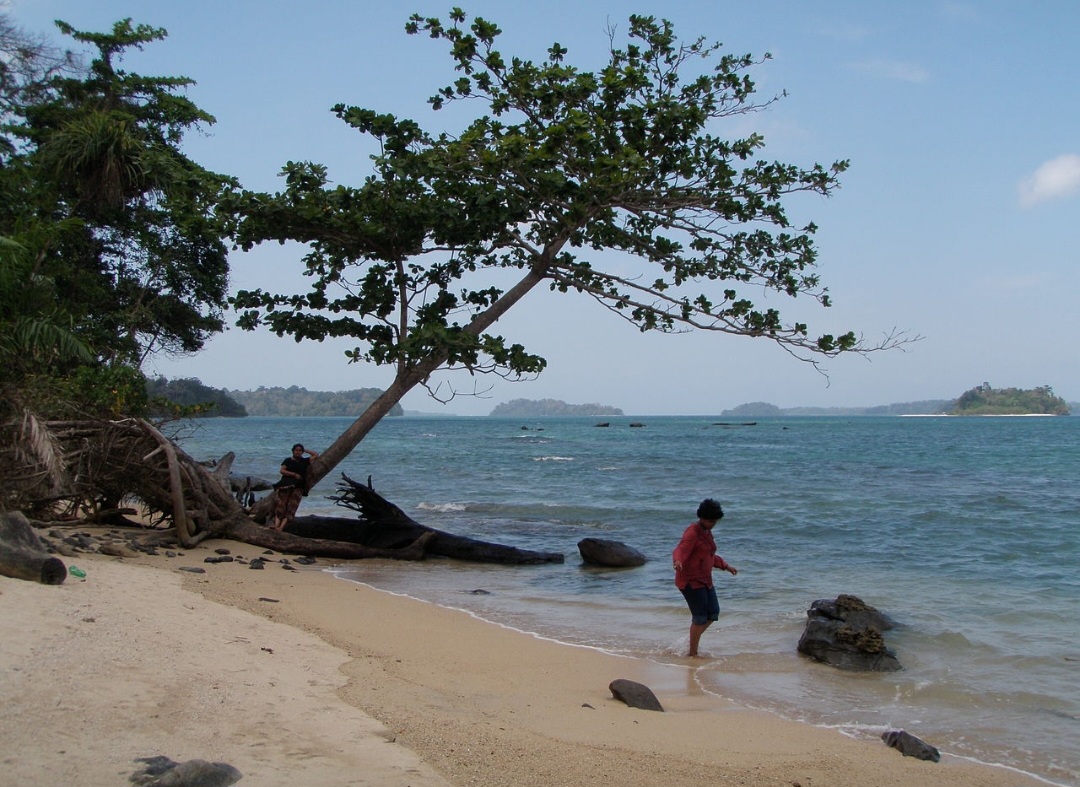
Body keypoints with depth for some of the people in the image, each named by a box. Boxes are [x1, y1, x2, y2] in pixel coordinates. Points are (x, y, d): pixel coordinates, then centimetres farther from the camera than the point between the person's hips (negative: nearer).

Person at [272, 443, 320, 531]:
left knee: (291, 507, -12)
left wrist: (306, 450, 18)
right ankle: (276, 524, -22)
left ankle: (281, 526, -21)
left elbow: (316, 455, 19)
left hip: (298, 487, 1)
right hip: (286, 485, -1)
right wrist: (294, 474, -8)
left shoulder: (305, 461, 16)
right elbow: (282, 470, 0)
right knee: (281, 505, -11)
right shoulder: (288, 460, 10)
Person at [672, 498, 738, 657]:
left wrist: (726, 566, 27)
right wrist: (677, 561, -54)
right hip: (690, 581, -9)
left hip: (704, 580, 9)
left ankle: (693, 641, 23)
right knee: (700, 617, -7)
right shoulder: (692, 533, -17)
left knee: (713, 613, 8)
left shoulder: (707, 532, 12)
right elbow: (680, 551, -33)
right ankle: (692, 653, 4)